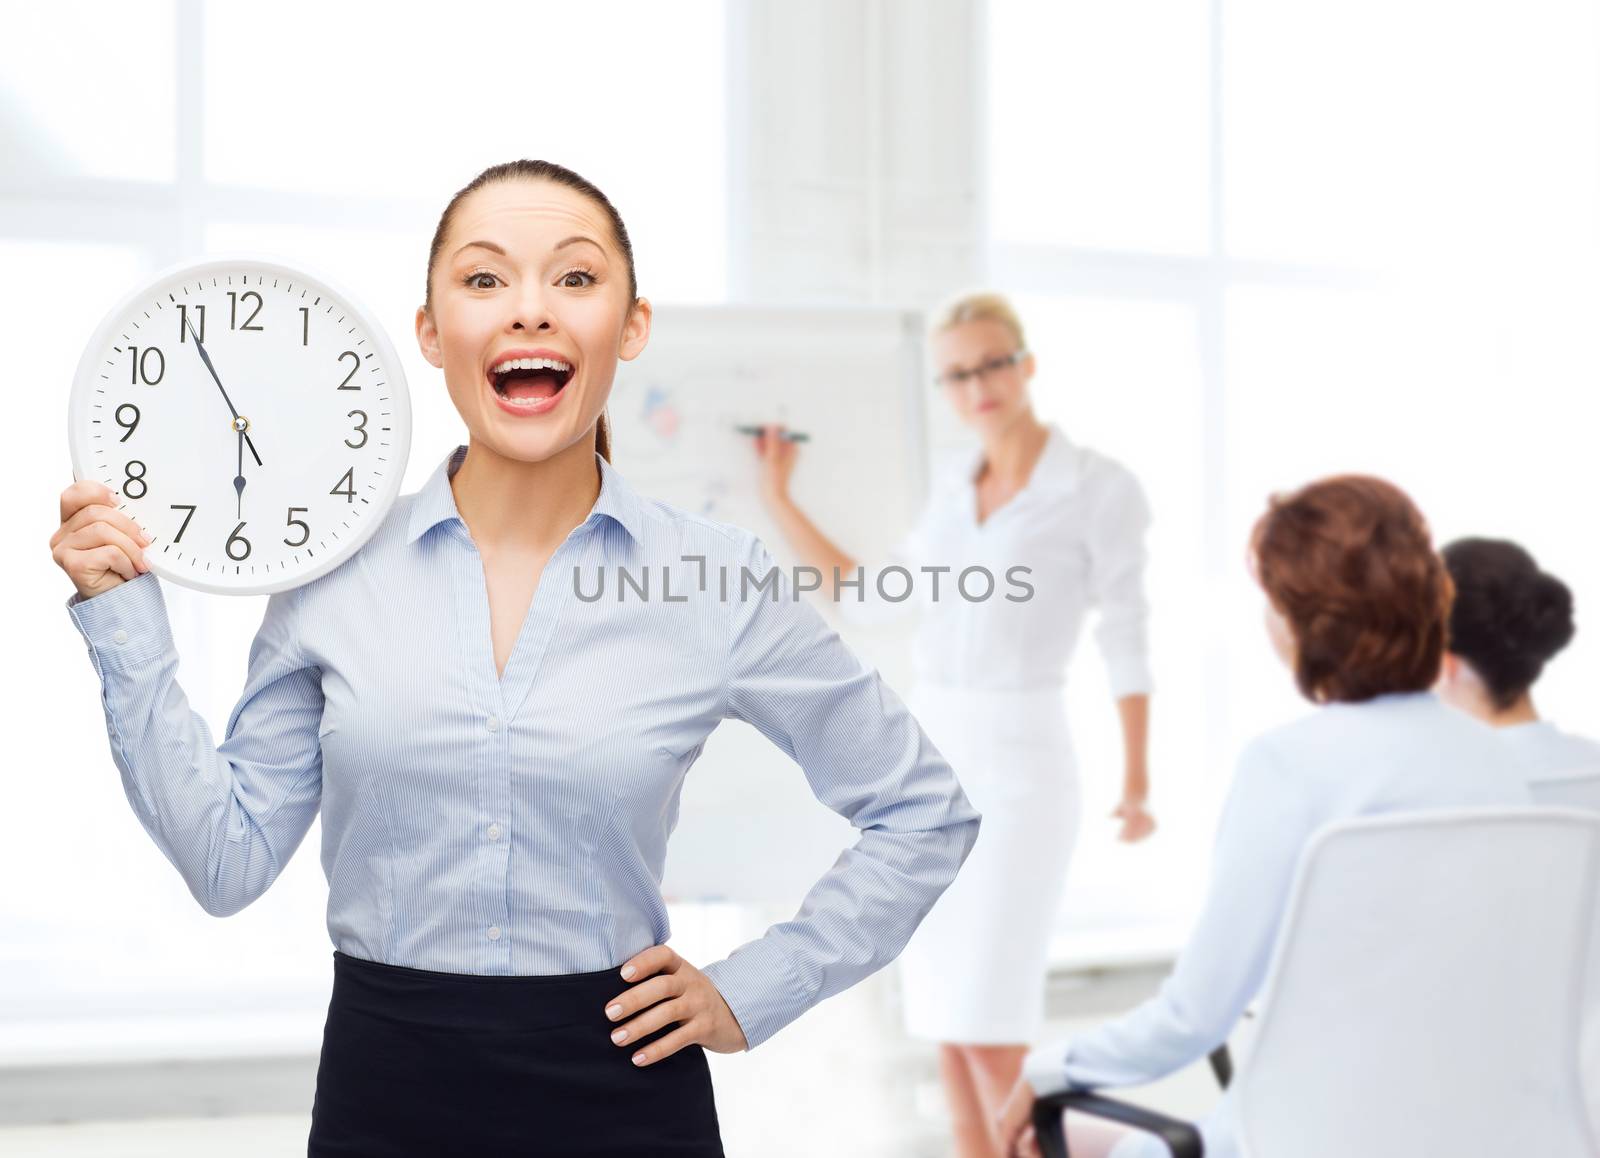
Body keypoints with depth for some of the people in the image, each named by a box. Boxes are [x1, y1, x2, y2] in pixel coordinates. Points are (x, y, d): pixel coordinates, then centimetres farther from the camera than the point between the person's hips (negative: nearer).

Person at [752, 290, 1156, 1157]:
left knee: (985, 1008, -9)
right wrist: (778, 500, 14)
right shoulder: (953, 484, 10)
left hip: (1019, 757, -6)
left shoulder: (1101, 488, -8)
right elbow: (872, 601, 13)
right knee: (940, 997, 8)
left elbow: (1125, 637, -5)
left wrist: (1137, 776, -7)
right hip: (928, 745, 6)